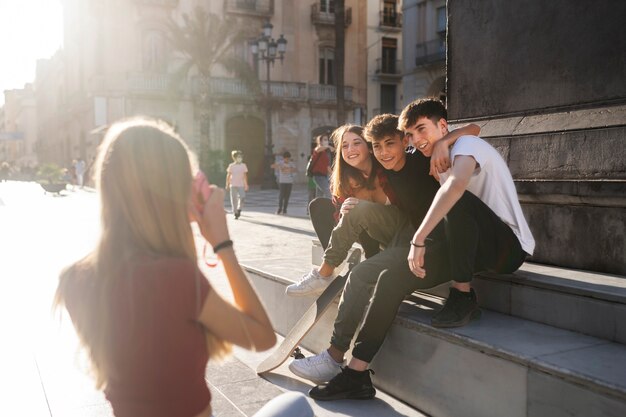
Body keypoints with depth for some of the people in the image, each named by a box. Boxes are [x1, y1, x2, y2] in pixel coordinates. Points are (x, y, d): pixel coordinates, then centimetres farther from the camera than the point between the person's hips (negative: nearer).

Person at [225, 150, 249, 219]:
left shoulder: (243, 165, 5)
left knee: (242, 197, -15)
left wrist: (246, 185, 7)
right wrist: (227, 184, 4)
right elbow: (228, 175, 6)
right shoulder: (231, 166, 1)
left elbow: (245, 176, 8)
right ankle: (235, 213, 8)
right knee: (234, 199, -1)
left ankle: (239, 209, 9)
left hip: (241, 185, 1)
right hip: (233, 185, -1)